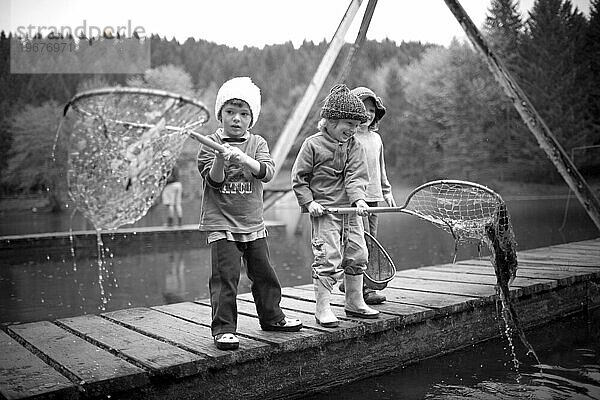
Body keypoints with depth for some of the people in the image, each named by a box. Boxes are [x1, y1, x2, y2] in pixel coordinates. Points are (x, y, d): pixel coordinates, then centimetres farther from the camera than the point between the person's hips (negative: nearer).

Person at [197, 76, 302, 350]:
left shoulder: (257, 144, 4)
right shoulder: (211, 144, -3)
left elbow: (267, 172, -13)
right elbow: (213, 181, -11)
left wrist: (242, 158, -28)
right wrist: (220, 160, -29)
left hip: (253, 224, 4)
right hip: (221, 225, -4)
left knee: (264, 274, 14)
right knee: (225, 277, -7)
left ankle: (271, 317, 33)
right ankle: (223, 329, 5)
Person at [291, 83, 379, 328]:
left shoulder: (354, 146, 8)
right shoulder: (313, 145, -4)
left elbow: (356, 176, -3)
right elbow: (299, 178, -1)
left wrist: (359, 199, -20)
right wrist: (309, 201, -12)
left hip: (351, 210, 6)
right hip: (324, 210, -5)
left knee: (358, 255, 10)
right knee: (328, 259, -8)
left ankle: (354, 303, 26)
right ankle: (322, 308, 4)